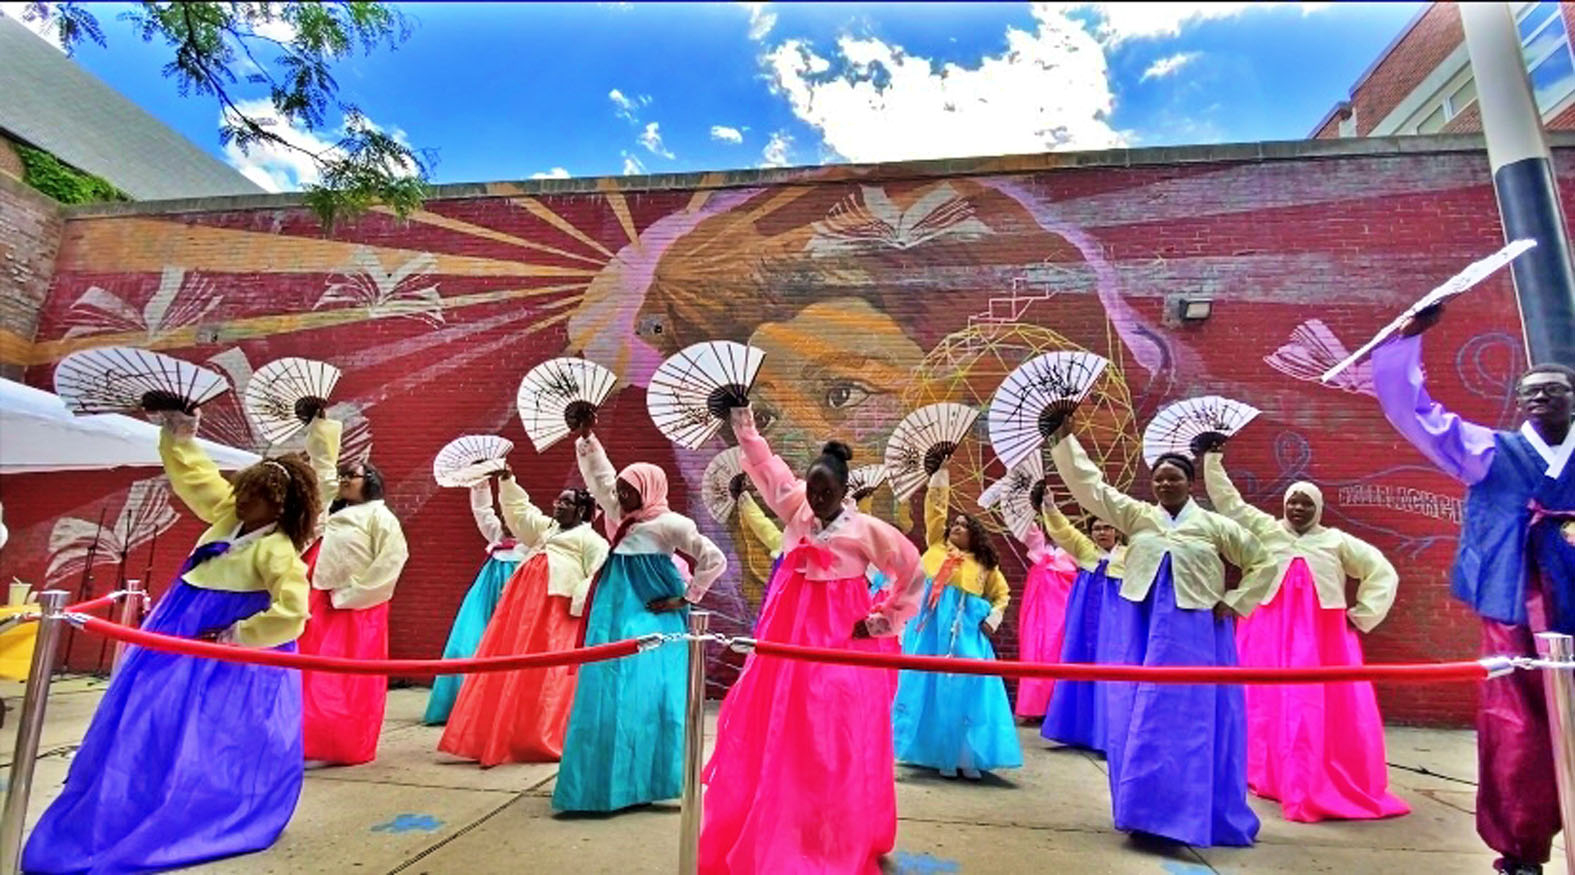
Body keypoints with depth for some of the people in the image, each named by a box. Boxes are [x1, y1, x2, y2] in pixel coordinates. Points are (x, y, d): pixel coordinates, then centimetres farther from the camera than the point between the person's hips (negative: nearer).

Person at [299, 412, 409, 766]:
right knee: (317, 676, 8)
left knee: (350, 679, -1)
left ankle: (349, 748, 7)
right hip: (322, 606, 7)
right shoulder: (333, 509, 14)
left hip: (356, 610, -7)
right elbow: (324, 465, 21)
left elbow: (392, 560, -15)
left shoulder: (380, 516, -6)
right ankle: (315, 740, 17)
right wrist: (320, 425, 18)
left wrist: (350, 596, -13)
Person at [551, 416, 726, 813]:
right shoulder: (621, 515, 10)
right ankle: (606, 778, 19)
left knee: (640, 694, -5)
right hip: (615, 615, 7)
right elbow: (599, 476, 16)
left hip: (650, 618, -7)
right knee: (605, 694, 9)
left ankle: (639, 781, 7)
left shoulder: (670, 524, -10)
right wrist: (587, 437, 8)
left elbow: (715, 561, -9)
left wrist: (685, 599, -8)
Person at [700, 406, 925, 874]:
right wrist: (742, 422, 9)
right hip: (790, 634, 5)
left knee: (834, 741, 2)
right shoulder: (795, 509, 2)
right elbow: (766, 463, 11)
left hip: (841, 639, -4)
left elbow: (914, 572, -4)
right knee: (769, 731, 9)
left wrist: (881, 621, -4)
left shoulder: (864, 529, -10)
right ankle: (762, 833, 28)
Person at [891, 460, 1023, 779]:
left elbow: (1002, 593, 22)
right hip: (932, 625, 0)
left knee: (967, 690, -3)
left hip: (967, 631, 0)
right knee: (932, 687, 0)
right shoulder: (937, 545, 14)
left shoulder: (984, 564, 15)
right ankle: (942, 755, 9)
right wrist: (939, 474, 6)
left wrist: (993, 619, 4)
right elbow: (935, 510, 10)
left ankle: (968, 757, 8)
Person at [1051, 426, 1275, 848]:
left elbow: (1263, 563, 13)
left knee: (1187, 719, -1)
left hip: (1194, 631, -2)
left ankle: (1190, 814, 9)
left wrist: (1233, 603, 2)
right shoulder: (1136, 515, 6)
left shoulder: (1216, 525, 5)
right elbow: (1088, 483, 0)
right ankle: (1145, 808, 14)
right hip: (1142, 627, 2)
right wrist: (1063, 437, -7)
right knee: (1137, 717, 3)